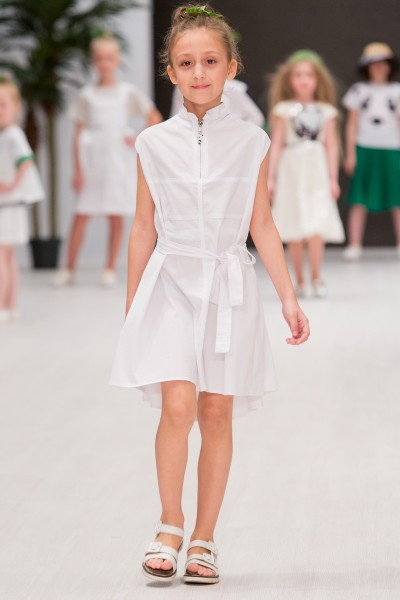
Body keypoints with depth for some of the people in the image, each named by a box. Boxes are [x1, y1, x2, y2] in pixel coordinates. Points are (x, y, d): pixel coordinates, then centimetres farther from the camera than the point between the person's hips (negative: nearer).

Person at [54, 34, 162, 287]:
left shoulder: (128, 92, 5)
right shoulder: (88, 95, 5)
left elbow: (155, 118, 10)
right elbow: (79, 134, 2)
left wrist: (140, 140, -3)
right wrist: (78, 170, -4)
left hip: (119, 160, 0)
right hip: (92, 161, 0)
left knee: (116, 216, 1)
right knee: (81, 216, -3)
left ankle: (111, 270, 9)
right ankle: (69, 269, 5)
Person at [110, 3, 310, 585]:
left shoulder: (251, 142, 2)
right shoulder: (155, 143, 2)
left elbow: (262, 225, 6)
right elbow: (144, 227, 8)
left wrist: (289, 297, 4)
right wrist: (131, 306, 10)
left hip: (229, 285, 1)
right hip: (172, 282, 0)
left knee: (217, 413, 3)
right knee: (177, 405, -15)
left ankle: (203, 539, 15)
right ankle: (169, 528, 2)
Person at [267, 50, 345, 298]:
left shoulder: (326, 111, 6)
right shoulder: (284, 109, 2)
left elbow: (331, 146, 6)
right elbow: (277, 144, 2)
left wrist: (333, 178, 2)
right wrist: (270, 177, -2)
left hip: (317, 173, 0)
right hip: (291, 172, 0)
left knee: (316, 229, -10)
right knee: (294, 232, 3)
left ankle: (316, 278, 1)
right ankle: (300, 280, 13)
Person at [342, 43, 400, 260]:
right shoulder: (358, 90, 7)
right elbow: (352, 124, 7)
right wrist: (350, 153, 1)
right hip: (364, 149, -1)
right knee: (359, 201, -4)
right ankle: (354, 245, -4)